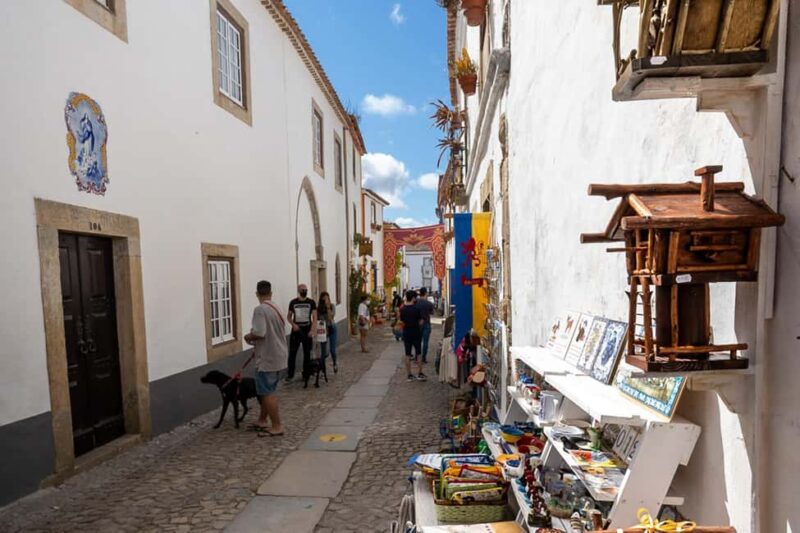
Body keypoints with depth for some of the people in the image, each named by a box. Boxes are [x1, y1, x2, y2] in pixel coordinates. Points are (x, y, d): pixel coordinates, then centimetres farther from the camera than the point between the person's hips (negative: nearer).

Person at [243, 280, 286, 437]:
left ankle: (277, 427, 7)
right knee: (267, 391, 19)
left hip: (267, 358, -9)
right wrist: (257, 345, 20)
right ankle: (262, 421, 31)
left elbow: (260, 333, -26)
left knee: (267, 393, 1)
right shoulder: (276, 309, 9)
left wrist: (248, 337, -6)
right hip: (278, 356, 9)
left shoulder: (260, 309, -17)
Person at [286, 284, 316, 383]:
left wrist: (312, 330, -12)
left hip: (307, 330, 0)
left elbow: (314, 317, -2)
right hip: (296, 330, 0)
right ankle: (290, 375, 4)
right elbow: (289, 317, 9)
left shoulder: (311, 302, 0)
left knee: (307, 354, 7)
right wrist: (293, 324, -10)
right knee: (292, 353, -1)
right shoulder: (293, 302, 2)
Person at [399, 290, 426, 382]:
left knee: (407, 355, 7)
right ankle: (420, 374, 9)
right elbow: (420, 322, -10)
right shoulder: (416, 309, -14)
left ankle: (409, 375, 10)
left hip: (406, 333, 3)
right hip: (416, 333, -3)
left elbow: (402, 322, 4)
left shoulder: (402, 309, -2)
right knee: (418, 354, 8)